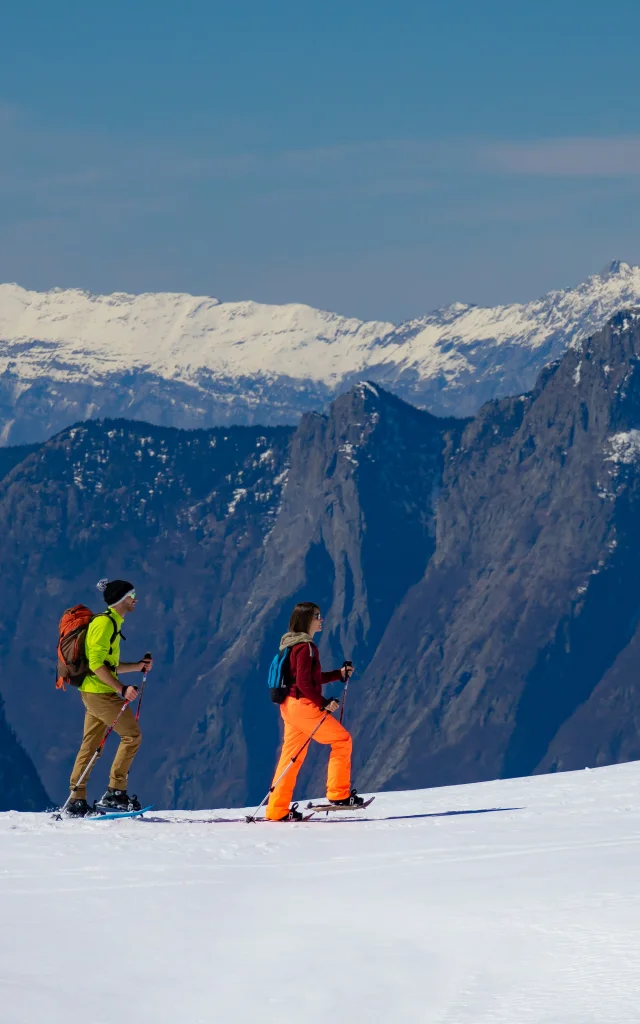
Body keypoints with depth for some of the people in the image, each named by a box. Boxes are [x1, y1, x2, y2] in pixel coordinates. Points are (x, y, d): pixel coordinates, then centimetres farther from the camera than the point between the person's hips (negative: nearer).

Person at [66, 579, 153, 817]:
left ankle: (76, 800, 10)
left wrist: (139, 666, 12)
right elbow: (96, 663, -21)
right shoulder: (104, 622, -14)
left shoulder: (112, 623, 18)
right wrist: (122, 689, -25)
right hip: (99, 692, -10)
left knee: (90, 745, 10)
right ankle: (115, 793, -8)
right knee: (132, 734, -8)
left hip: (95, 692, 10)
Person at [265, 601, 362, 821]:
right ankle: (339, 793, 1)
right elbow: (304, 683, -21)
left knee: (292, 757, 10)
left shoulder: (294, 646, 16)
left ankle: (277, 810, 9)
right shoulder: (306, 648, -14)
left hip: (290, 706, 10)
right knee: (342, 740, 0)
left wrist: (340, 674, 18)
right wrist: (324, 703, -17)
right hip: (303, 705, -10)